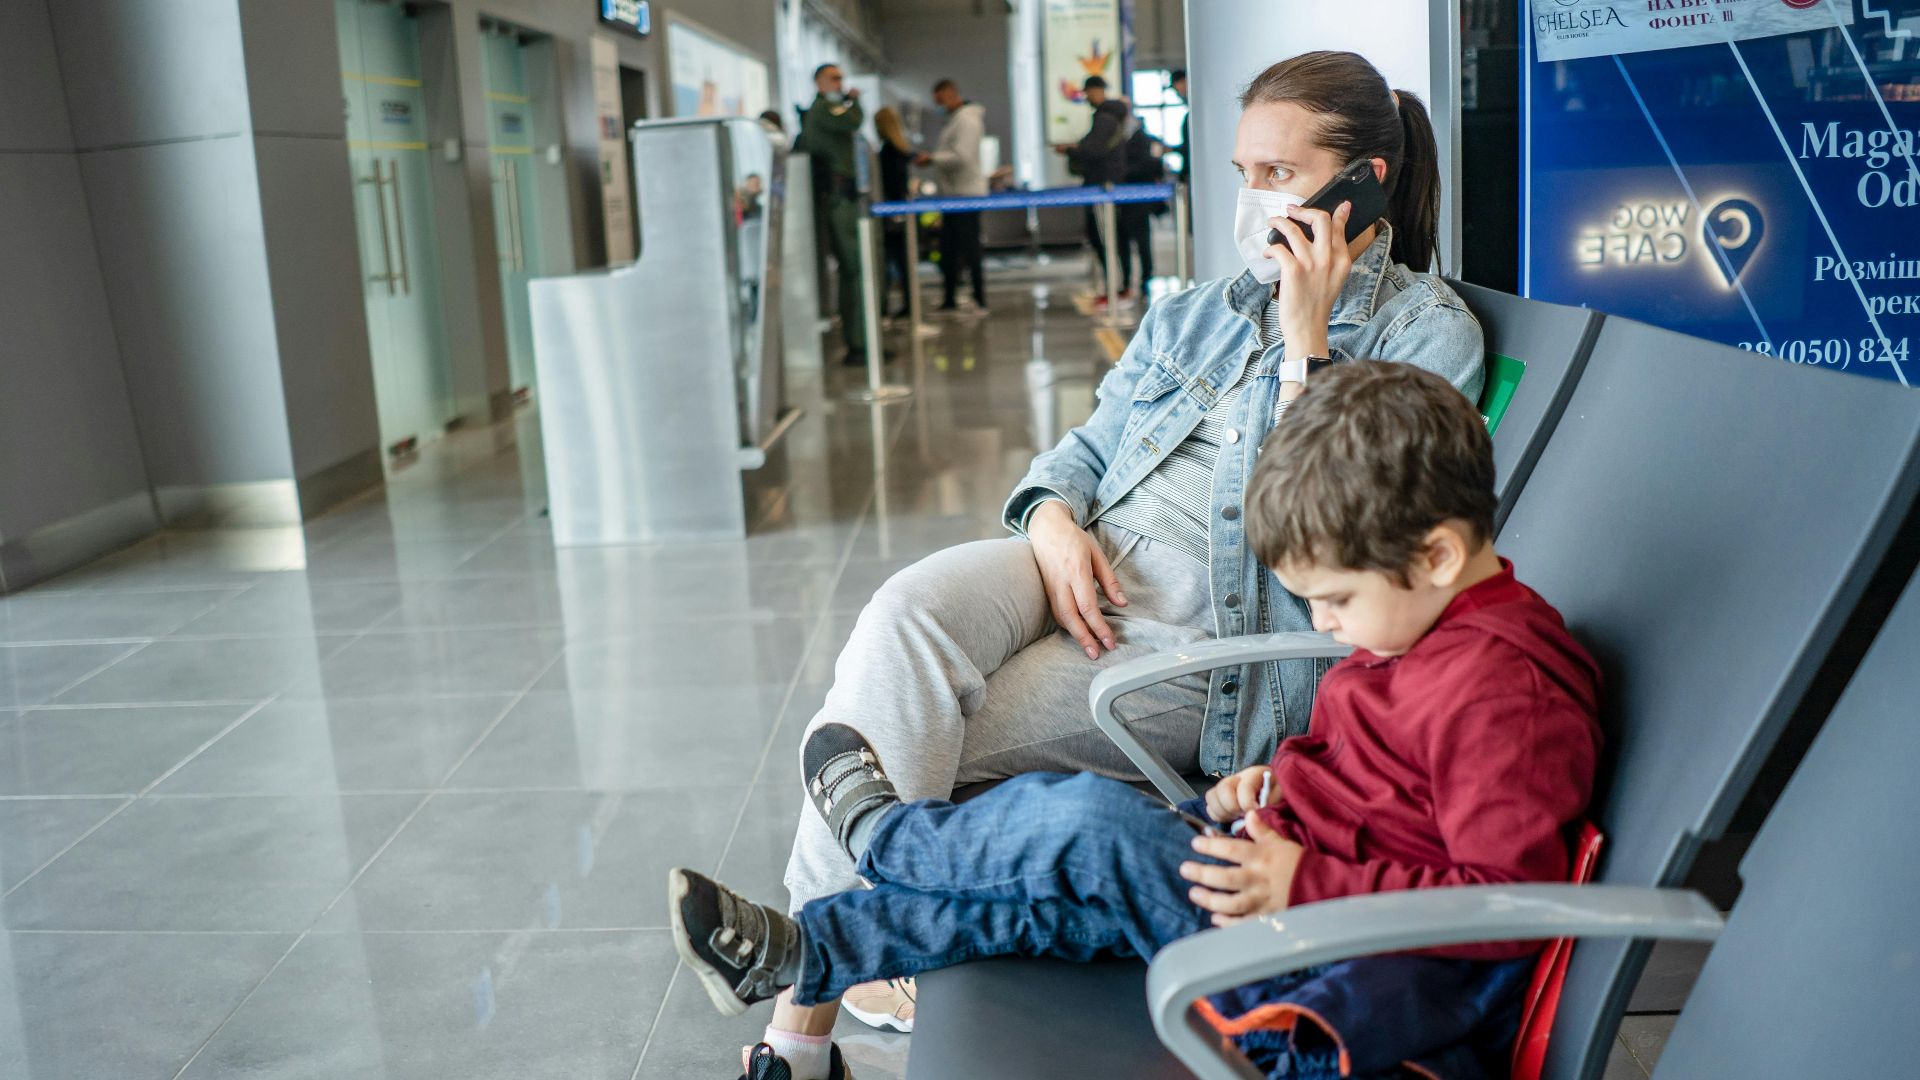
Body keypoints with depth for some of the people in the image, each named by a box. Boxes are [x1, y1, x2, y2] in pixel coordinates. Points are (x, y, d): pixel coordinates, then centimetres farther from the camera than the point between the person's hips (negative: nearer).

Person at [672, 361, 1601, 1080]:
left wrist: (1304, 886, -26)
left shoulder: (1502, 697, -23)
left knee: (1083, 823, -17)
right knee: (1045, 888, 4)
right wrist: (1284, 780, 6)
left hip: (1349, 987, -10)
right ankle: (797, 954, 13)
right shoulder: (1425, 621, 9)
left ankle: (879, 829, 12)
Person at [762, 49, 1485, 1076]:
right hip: (1082, 568, 6)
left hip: (1207, 639, -5)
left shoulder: (1429, 332, 1)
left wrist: (1303, 339, -11)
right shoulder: (1198, 310, 21)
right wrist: (1054, 520, -1)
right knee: (906, 614, -27)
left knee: (923, 736, -22)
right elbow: (1086, 446, 21)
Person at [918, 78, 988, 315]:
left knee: (970, 248, -6)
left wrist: (932, 159, -17)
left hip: (967, 193, -10)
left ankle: (980, 301, -1)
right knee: (948, 248, 12)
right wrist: (932, 159, 9)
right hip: (953, 193, 10)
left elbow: (962, 157, -22)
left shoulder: (967, 119, -13)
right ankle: (950, 300, 19)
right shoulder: (953, 120, 17)